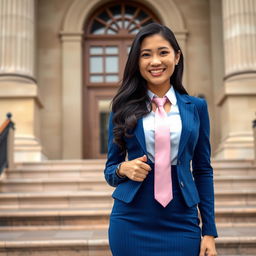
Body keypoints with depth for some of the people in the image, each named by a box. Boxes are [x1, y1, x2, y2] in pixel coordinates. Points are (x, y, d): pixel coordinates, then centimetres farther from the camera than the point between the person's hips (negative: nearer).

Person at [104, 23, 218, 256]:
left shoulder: (196, 107, 4)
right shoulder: (124, 107, 1)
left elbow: (203, 171, 5)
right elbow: (110, 170, 7)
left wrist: (209, 231, 2)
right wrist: (123, 169, -15)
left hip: (181, 223, 1)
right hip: (132, 223, 0)